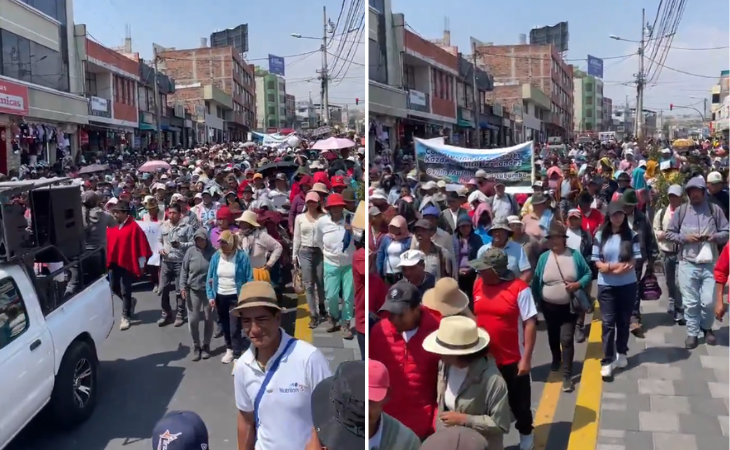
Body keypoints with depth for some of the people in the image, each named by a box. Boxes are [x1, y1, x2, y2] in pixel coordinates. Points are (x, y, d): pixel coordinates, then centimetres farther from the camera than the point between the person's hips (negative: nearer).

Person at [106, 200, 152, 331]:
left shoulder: (133, 227, -12)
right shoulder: (111, 226, 5)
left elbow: (141, 245, -12)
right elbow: (108, 243, 13)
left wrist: (141, 264, -11)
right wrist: (108, 260, 9)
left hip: (127, 263, -6)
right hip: (114, 262, 6)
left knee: (125, 291, 1)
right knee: (114, 287, 13)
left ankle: (125, 317, 13)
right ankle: (130, 302, 38)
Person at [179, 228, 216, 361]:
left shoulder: (213, 252, -9)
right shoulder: (190, 251, -4)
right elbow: (184, 270, 2)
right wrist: (183, 286, -5)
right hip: (193, 290, 1)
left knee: (208, 319, 9)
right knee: (193, 319, 2)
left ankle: (206, 345, 26)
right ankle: (196, 346, 19)